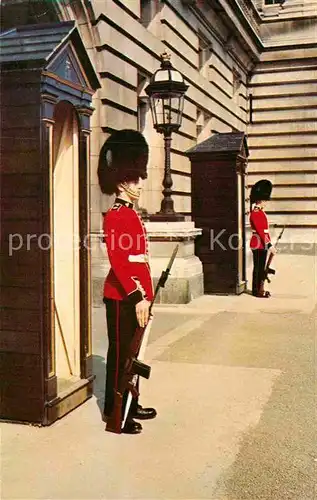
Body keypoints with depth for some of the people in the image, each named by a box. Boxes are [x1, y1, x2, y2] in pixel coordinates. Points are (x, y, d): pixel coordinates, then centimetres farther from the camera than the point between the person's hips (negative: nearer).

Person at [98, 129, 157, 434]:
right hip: (123, 298, -10)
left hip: (134, 296, 10)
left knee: (132, 353, 17)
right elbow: (117, 260, -23)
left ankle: (130, 404, 30)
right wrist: (137, 297, -24)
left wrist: (144, 295, 19)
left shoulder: (131, 214, 15)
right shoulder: (116, 216, -15)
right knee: (120, 353, 0)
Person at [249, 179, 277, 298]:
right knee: (258, 268, -3)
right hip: (258, 244, -10)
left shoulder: (260, 212, 15)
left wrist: (269, 244, 20)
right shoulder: (256, 213, -16)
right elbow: (260, 231, -22)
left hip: (263, 244, 10)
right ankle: (257, 290, 3)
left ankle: (260, 289, 20)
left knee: (261, 268, 13)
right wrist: (269, 245, -24)